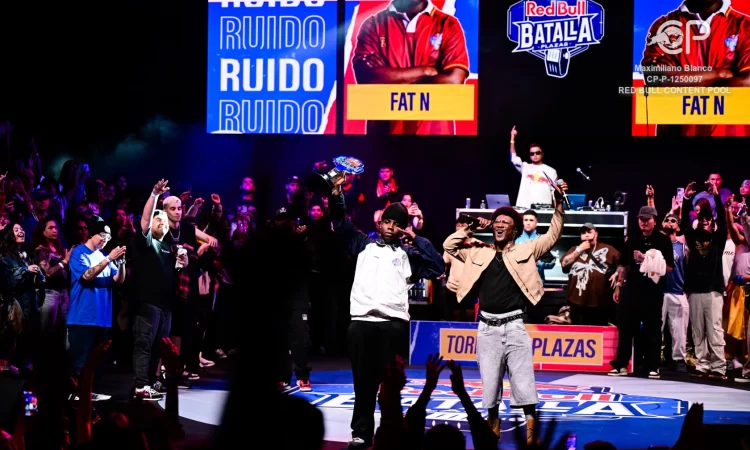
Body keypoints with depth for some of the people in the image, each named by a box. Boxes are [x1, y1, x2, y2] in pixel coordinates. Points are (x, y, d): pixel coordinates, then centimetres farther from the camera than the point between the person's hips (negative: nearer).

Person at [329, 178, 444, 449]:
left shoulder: (407, 254, 14)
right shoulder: (364, 246, 16)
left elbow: (438, 267, 4)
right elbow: (340, 223, 15)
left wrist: (416, 239, 5)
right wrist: (337, 192, 4)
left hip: (394, 323, -1)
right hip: (361, 321, 1)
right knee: (363, 381, 5)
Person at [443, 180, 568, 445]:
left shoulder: (525, 251, 7)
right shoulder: (479, 254, 13)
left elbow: (553, 235, 5)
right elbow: (449, 246, 18)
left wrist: (558, 204, -4)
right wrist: (472, 228, 11)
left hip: (514, 326, -2)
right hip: (487, 328, 3)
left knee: (523, 383, -5)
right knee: (489, 383, 7)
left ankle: (531, 433, -2)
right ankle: (492, 427, 20)